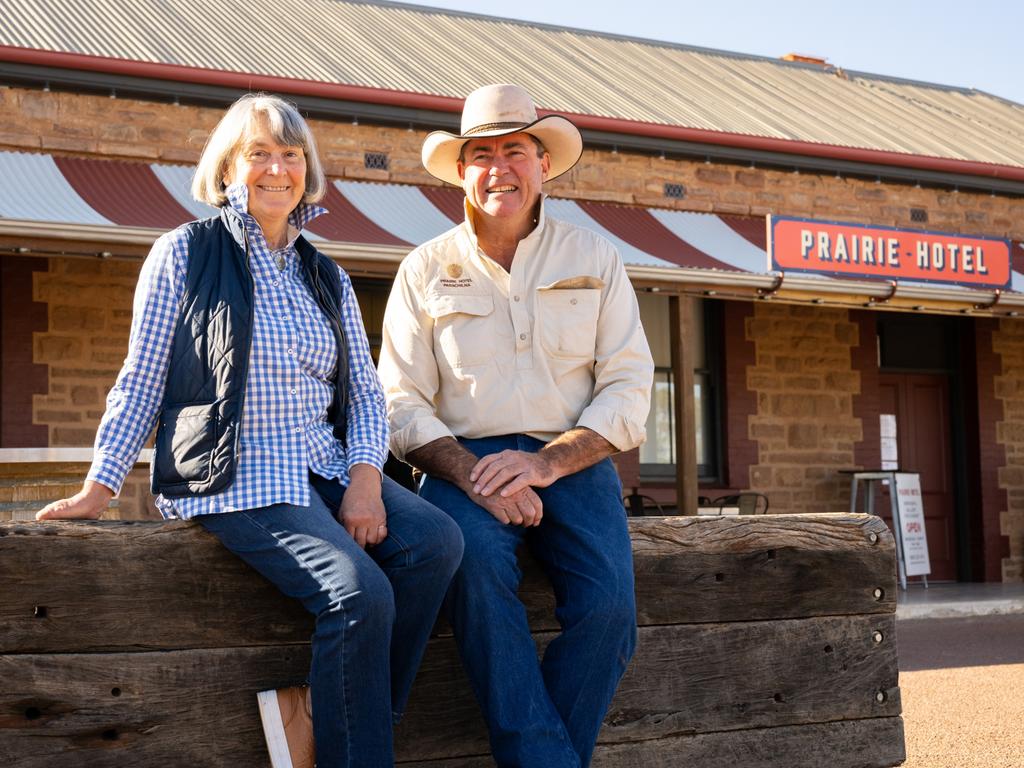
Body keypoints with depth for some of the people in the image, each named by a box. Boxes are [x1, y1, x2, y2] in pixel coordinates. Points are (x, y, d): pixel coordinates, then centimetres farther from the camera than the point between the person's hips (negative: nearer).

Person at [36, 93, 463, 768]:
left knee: (436, 540, -21)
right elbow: (142, 382, 4)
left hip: (325, 466, 6)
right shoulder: (184, 254, 4)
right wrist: (99, 489, -3)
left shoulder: (328, 278, 18)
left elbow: (366, 390, 13)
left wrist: (365, 478, -5)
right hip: (234, 476, -6)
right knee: (360, 590, -27)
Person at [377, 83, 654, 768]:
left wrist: (546, 462, -14)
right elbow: (402, 404, 4)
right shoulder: (426, 270, 11)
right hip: (464, 459, 0)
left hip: (573, 460, 1)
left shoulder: (595, 259, 11)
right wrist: (473, 475, -16)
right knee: (474, 557, -34)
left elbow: (629, 390, 3)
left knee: (609, 605, -27)